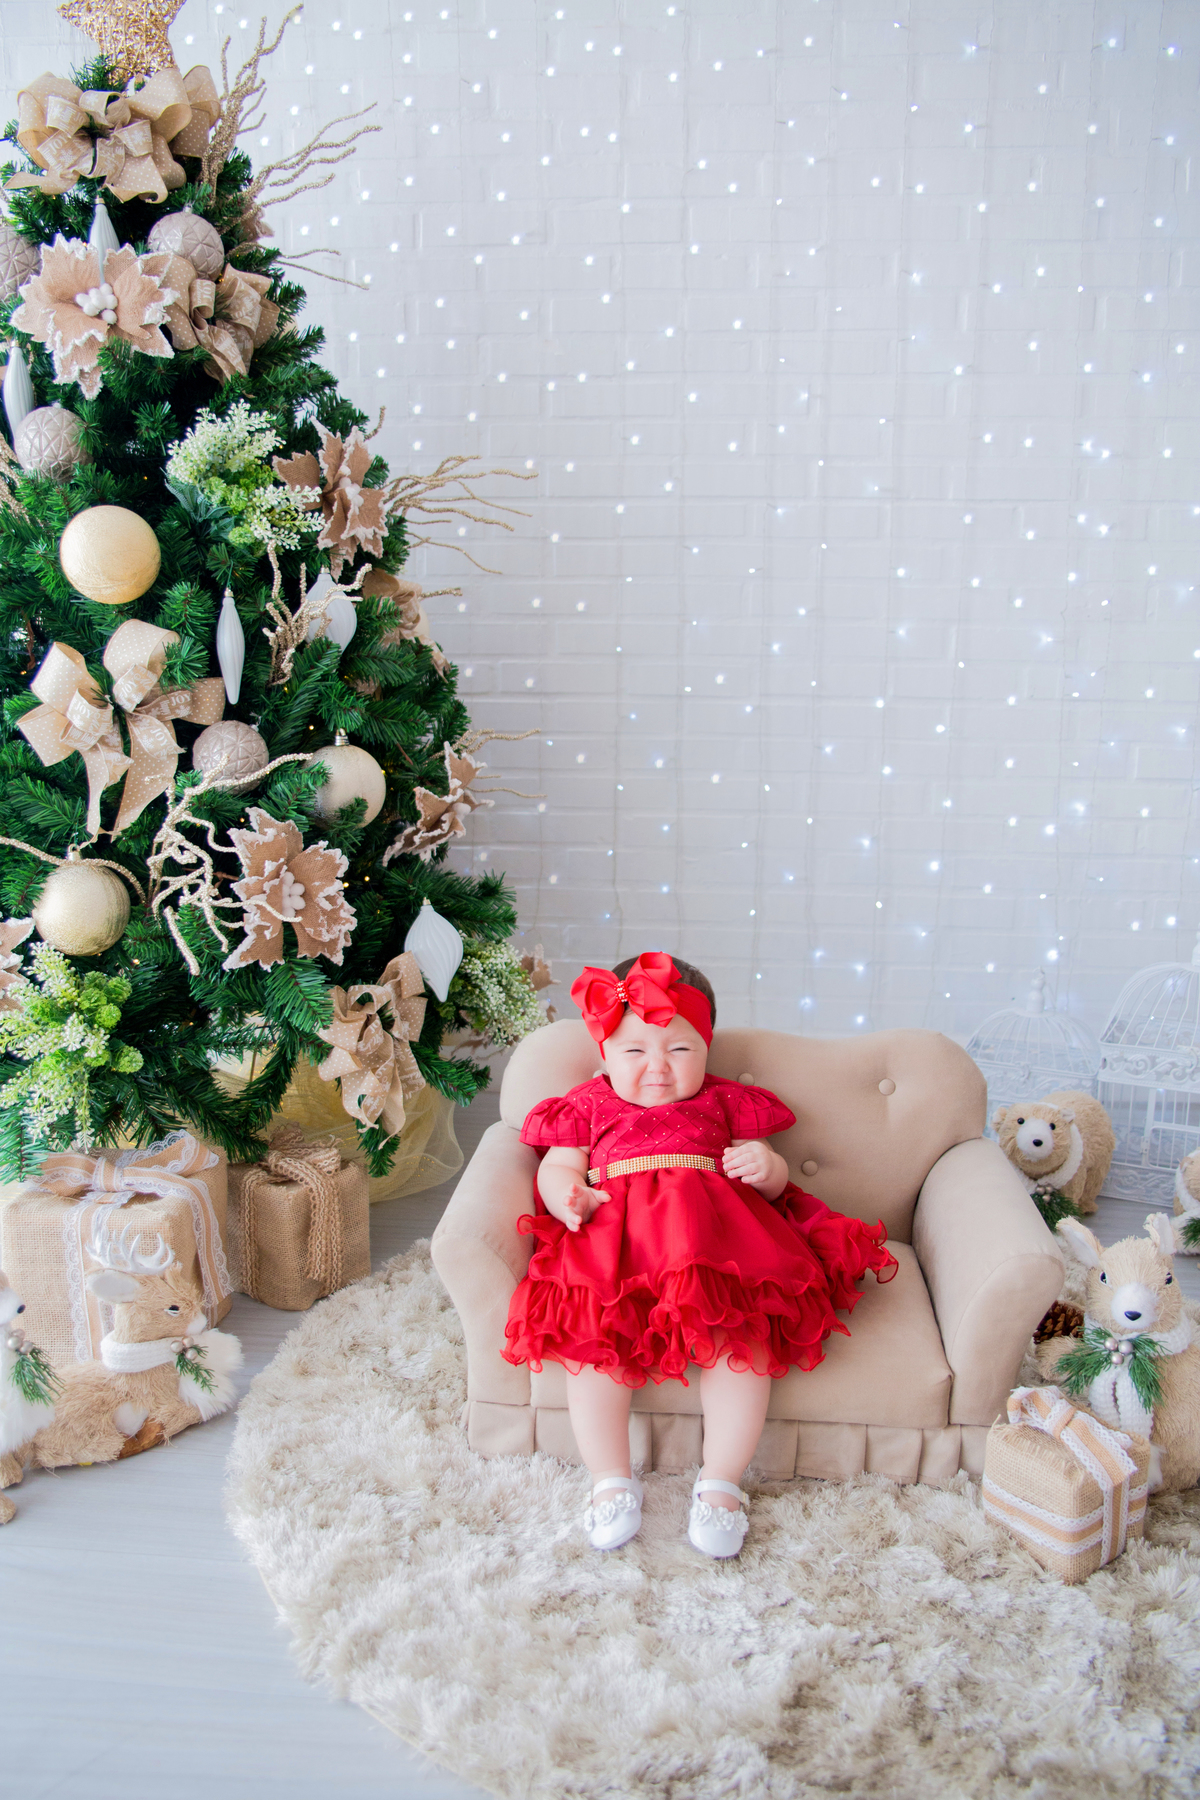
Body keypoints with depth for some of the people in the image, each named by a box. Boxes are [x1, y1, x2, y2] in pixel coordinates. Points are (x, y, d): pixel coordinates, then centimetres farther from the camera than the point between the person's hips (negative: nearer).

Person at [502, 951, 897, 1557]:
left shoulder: (724, 1104, 24)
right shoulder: (589, 1105, 25)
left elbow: (774, 1186, 22)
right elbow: (556, 1169, 17)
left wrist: (767, 1166, -4)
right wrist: (569, 1198, -7)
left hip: (714, 1232, 0)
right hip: (614, 1230, 0)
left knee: (741, 1333, -24)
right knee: (591, 1335, -25)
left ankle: (721, 1482, -10)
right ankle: (611, 1479, -10)